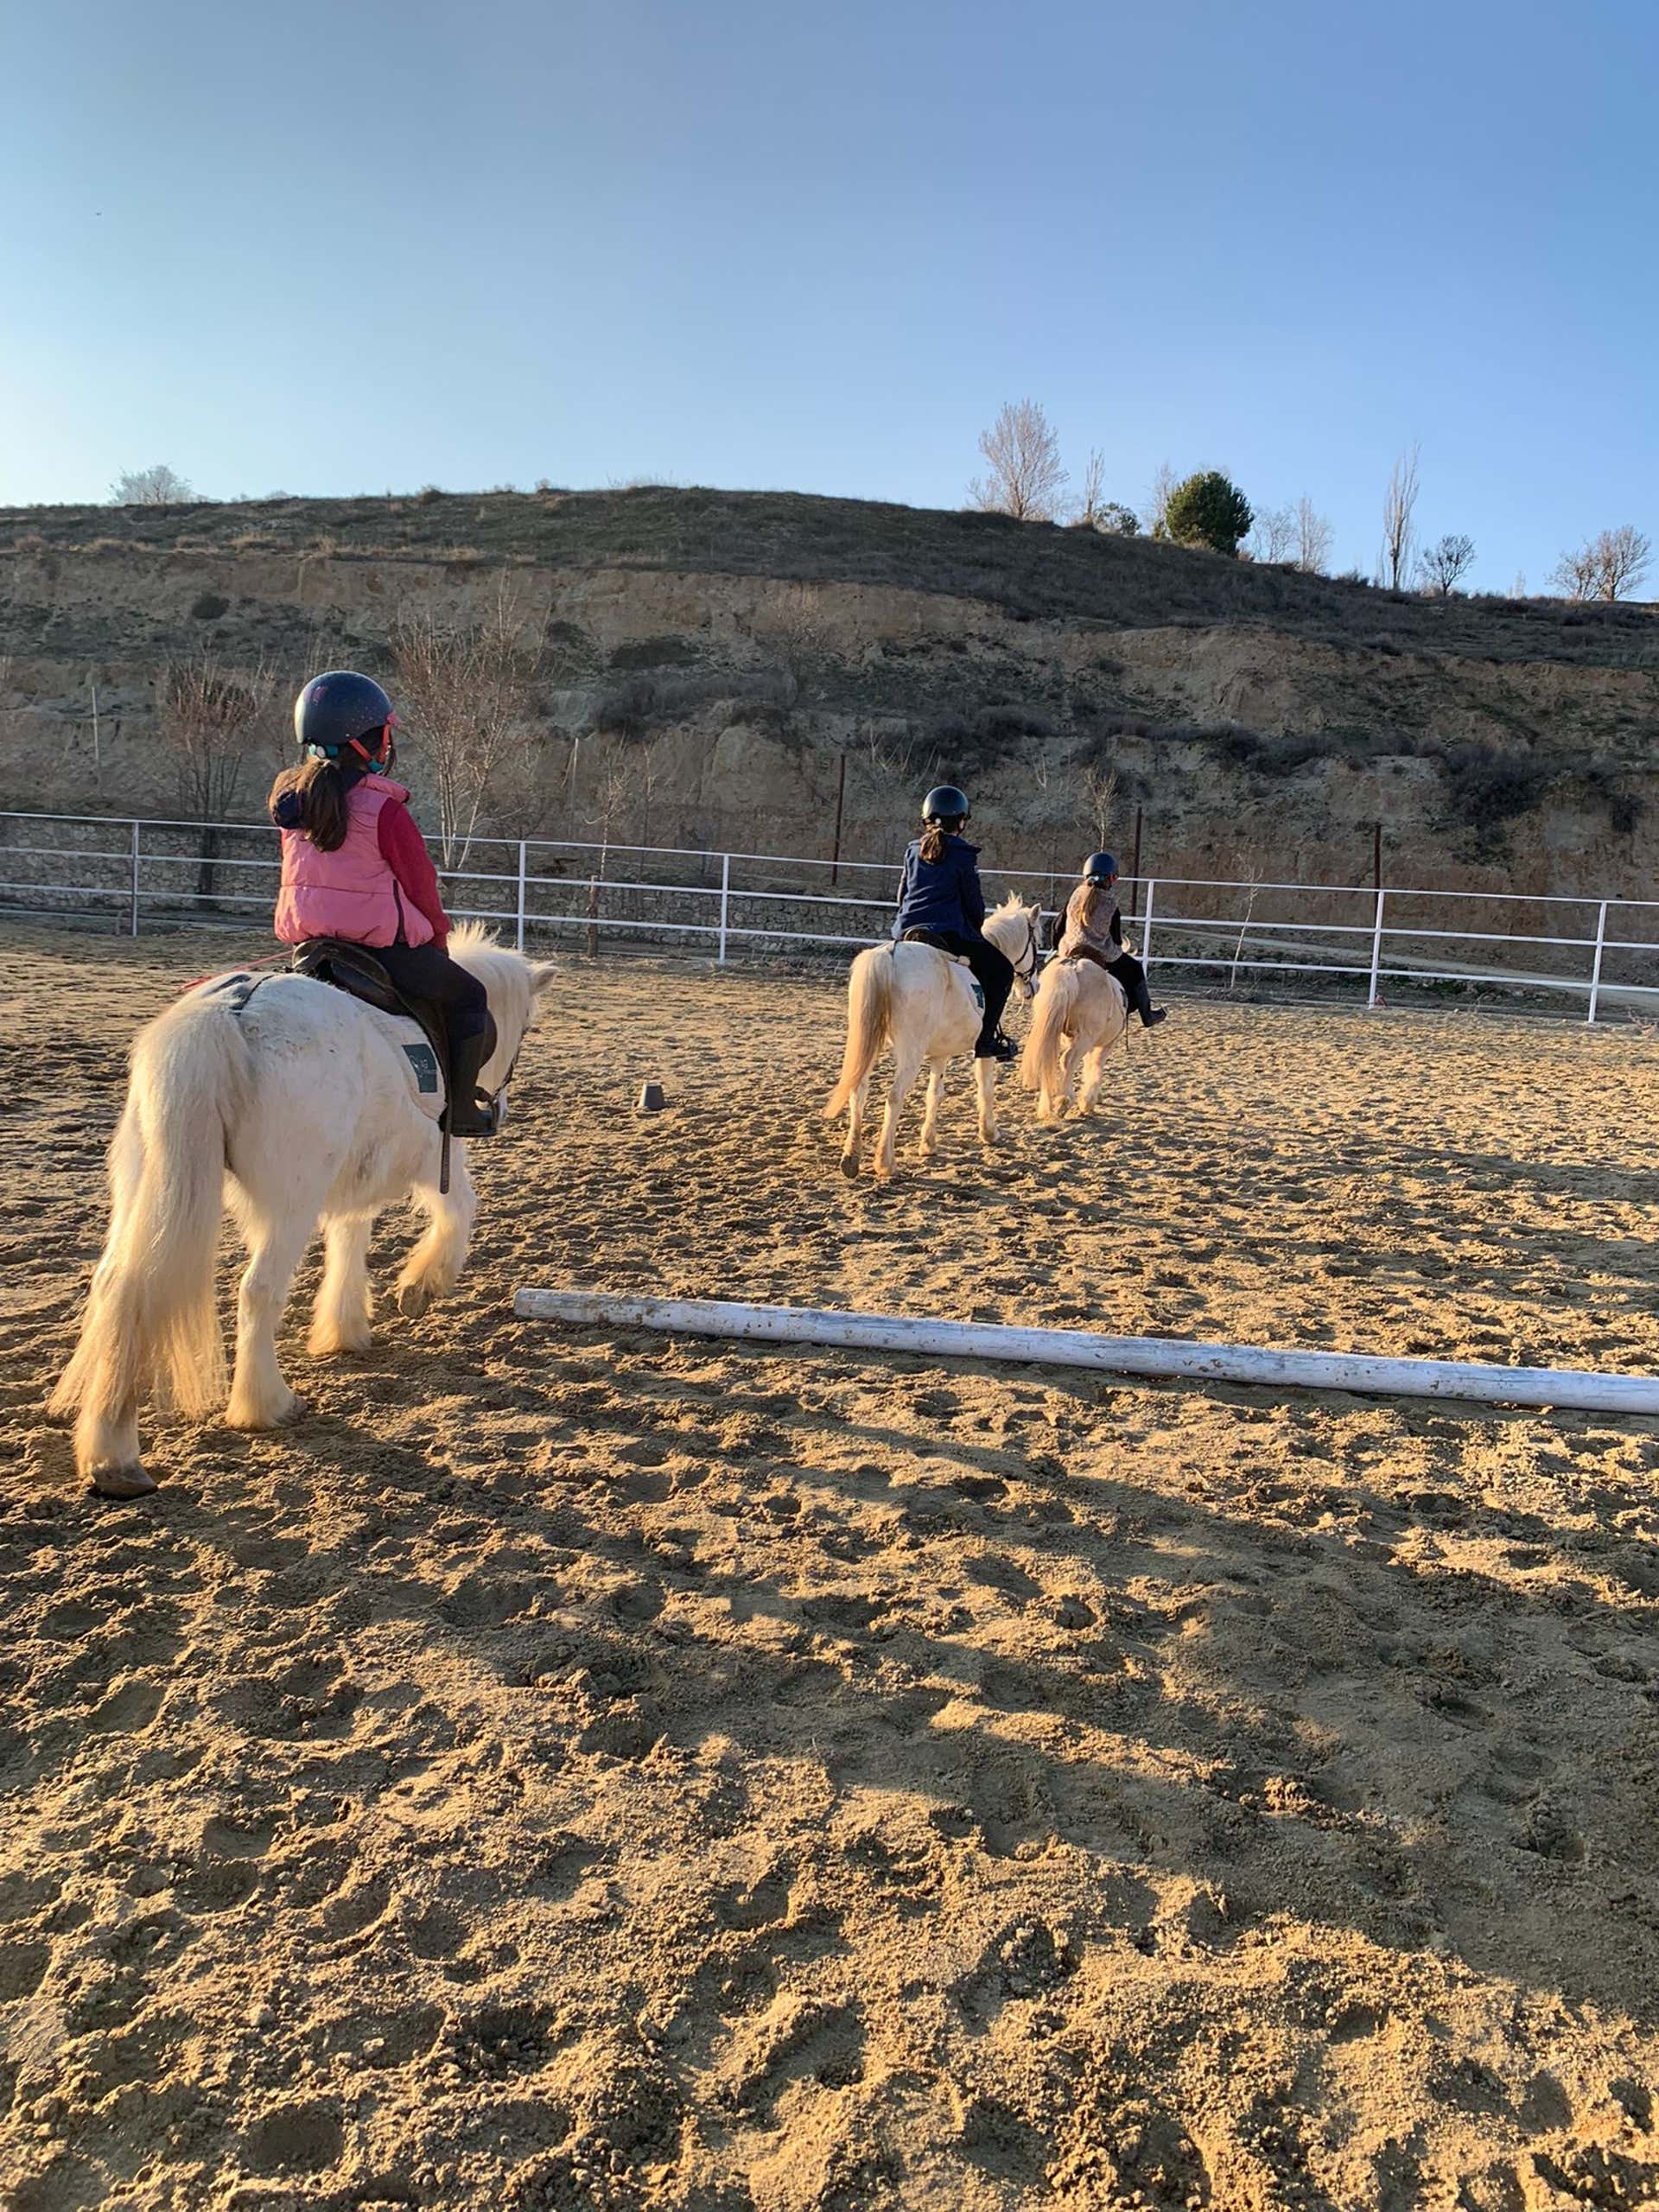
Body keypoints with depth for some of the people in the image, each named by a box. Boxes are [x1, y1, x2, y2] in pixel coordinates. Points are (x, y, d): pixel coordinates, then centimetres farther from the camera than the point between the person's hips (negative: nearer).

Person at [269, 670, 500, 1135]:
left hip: (307, 942, 7)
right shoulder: (383, 808, -16)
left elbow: (299, 876, 15)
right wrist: (437, 936, 9)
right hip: (385, 948, -7)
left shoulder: (292, 800, 5)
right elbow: (421, 883, -9)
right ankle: (461, 1108, 12)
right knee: (468, 996, 12)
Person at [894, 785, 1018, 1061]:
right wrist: (976, 930, 15)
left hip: (908, 932, 7)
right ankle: (985, 1040, 2)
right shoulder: (963, 854, -4)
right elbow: (973, 901, -2)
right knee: (1001, 969, 7)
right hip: (949, 932, -7)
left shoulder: (913, 850, 13)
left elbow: (902, 894, 19)